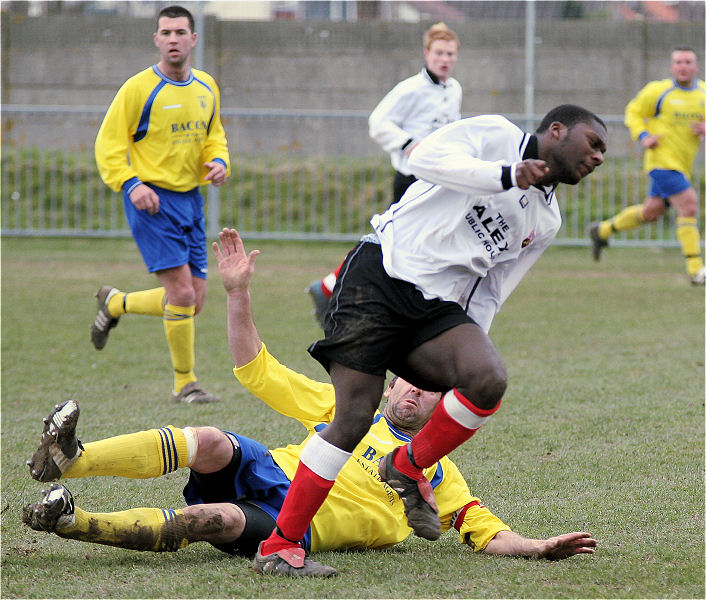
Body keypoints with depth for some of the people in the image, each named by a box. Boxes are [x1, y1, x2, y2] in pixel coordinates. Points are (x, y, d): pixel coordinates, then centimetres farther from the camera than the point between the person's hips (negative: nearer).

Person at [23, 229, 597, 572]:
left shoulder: (438, 472, 19)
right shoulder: (346, 404, 25)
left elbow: (488, 532, 11)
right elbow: (257, 370, 22)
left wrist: (540, 547, -10)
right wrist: (239, 291, 12)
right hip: (265, 470, 3)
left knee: (220, 520, -36)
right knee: (211, 442, -32)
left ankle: (72, 522, -43)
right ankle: (69, 459, -48)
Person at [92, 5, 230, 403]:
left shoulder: (207, 87, 9)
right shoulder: (139, 88, -10)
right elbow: (109, 144, -7)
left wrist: (219, 162, 1)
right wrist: (131, 184, -20)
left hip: (190, 198, 7)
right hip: (152, 199, -7)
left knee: (193, 302, 6)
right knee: (182, 294, -14)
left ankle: (115, 304, 31)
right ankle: (185, 383, 2)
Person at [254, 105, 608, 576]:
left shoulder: (547, 221, 22)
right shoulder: (494, 135, 4)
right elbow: (427, 158, -14)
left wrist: (463, 355, 13)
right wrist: (507, 175, -21)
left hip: (437, 308, 6)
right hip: (380, 276, -6)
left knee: (489, 381, -24)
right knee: (353, 420, -15)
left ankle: (408, 468, 1)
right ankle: (278, 544, -6)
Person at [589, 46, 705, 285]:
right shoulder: (658, 91, -8)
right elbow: (633, 112, 4)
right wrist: (643, 136, -13)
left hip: (682, 164, 7)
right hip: (662, 160, -7)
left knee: (651, 212, 16)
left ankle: (602, 231, 37)